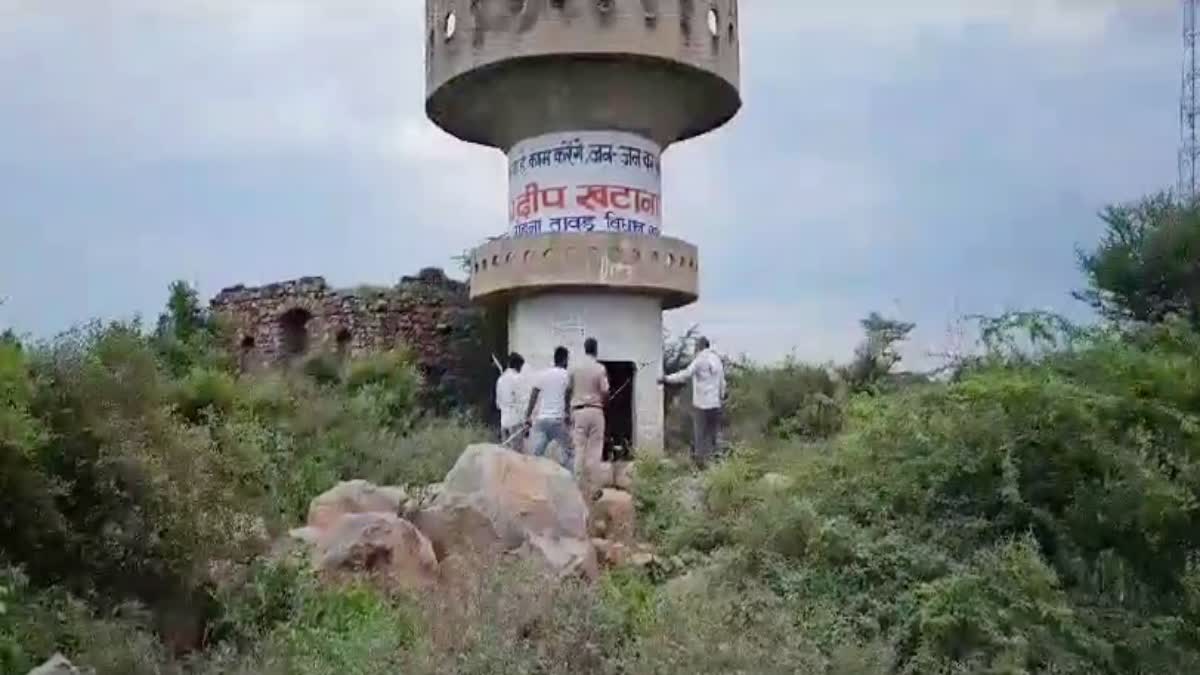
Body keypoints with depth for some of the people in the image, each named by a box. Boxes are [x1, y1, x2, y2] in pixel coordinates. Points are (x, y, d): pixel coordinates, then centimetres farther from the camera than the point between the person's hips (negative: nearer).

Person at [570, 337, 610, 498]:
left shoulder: (574, 368, 2)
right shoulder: (600, 368, -5)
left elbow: (569, 391, 3)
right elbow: (605, 392, -8)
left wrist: (570, 413, 13)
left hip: (578, 411, 2)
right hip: (595, 411, -2)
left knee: (579, 450, 5)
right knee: (594, 451, 3)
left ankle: (579, 489, 4)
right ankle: (593, 489, 4)